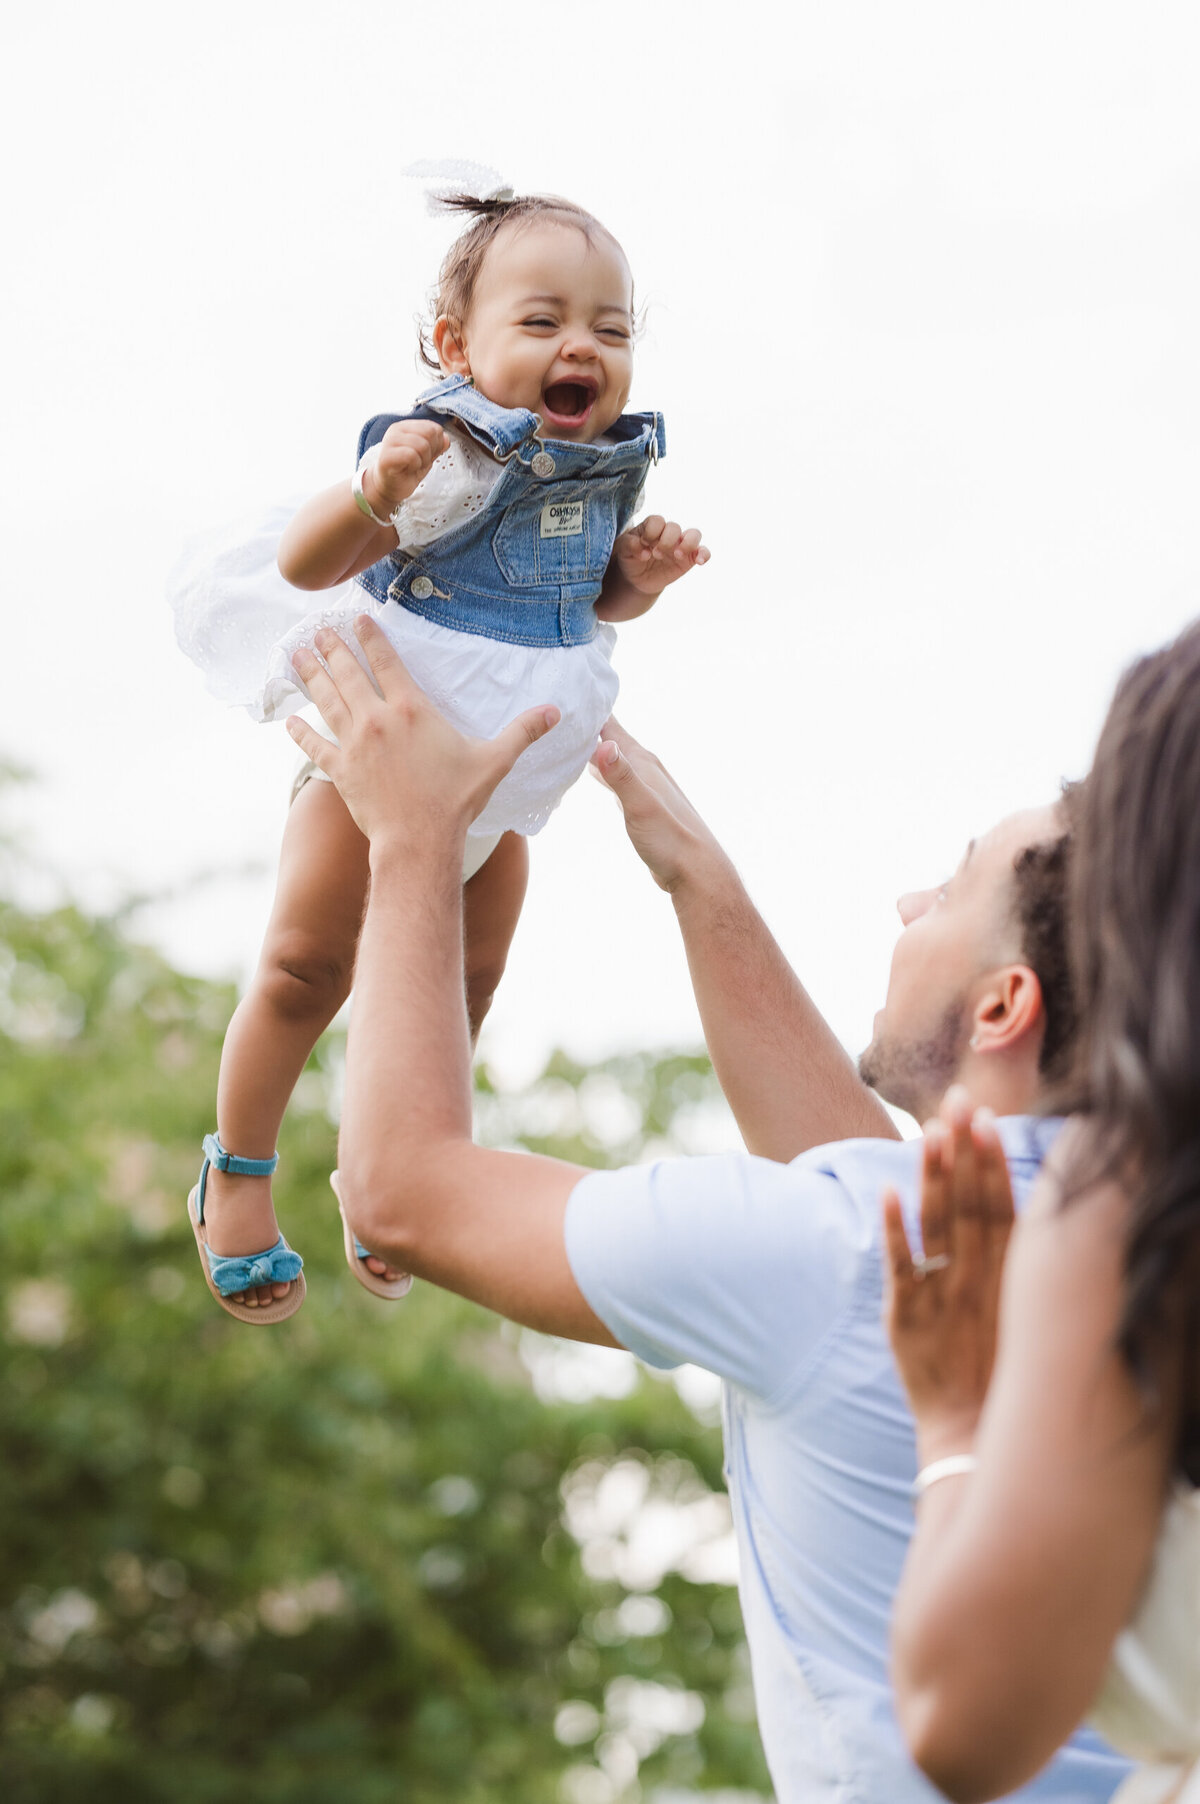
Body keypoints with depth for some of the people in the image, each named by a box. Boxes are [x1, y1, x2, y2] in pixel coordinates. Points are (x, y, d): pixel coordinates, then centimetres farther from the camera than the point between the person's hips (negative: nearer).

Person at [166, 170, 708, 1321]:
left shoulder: (605, 467, -4)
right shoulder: (452, 456, -25)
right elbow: (303, 564, -31)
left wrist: (639, 573, -8)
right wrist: (376, 491, -50)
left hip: (506, 769, 6)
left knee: (464, 984, 13)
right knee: (308, 967, -1)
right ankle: (236, 1170, 19)